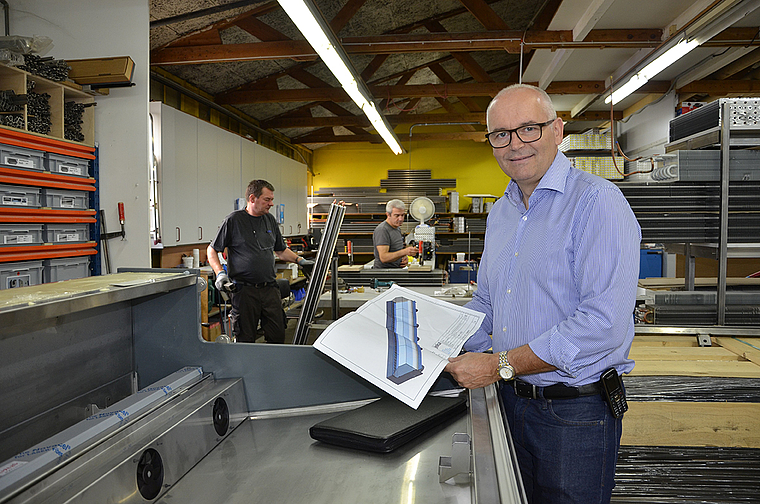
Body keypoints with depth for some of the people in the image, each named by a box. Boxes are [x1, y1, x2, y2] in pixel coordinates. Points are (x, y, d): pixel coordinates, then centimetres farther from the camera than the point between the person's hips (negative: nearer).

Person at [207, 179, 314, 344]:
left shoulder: (270, 219, 13)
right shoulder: (233, 220, -4)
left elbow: (281, 250, 24)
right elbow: (212, 250, 1)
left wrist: (300, 260, 12)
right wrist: (220, 273, -13)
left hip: (270, 288, 5)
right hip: (245, 290, -5)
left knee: (278, 336, 4)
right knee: (246, 339, 3)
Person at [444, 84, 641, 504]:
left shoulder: (596, 201, -17)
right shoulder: (500, 212, 9)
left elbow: (604, 323, -26)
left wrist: (500, 365, -22)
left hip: (576, 412, -7)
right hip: (511, 397, 7)